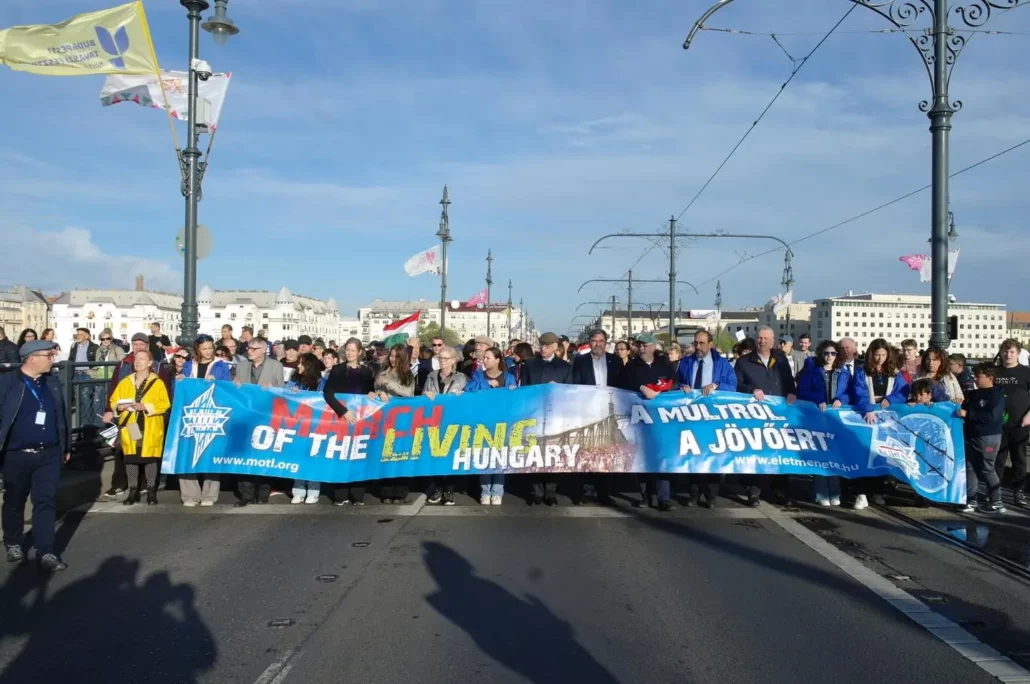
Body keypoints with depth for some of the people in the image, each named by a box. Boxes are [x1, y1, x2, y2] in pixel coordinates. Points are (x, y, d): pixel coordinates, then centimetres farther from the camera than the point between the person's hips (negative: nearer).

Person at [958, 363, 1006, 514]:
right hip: (972, 436, 7)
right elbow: (965, 409, 21)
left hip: (989, 437, -7)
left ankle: (996, 502, 10)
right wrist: (960, 411, -1)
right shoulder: (974, 394, 11)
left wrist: (968, 414, -23)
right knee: (970, 467, 6)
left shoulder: (997, 395, -11)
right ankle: (971, 501, 11)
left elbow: (992, 416, -23)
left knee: (986, 469, -2)